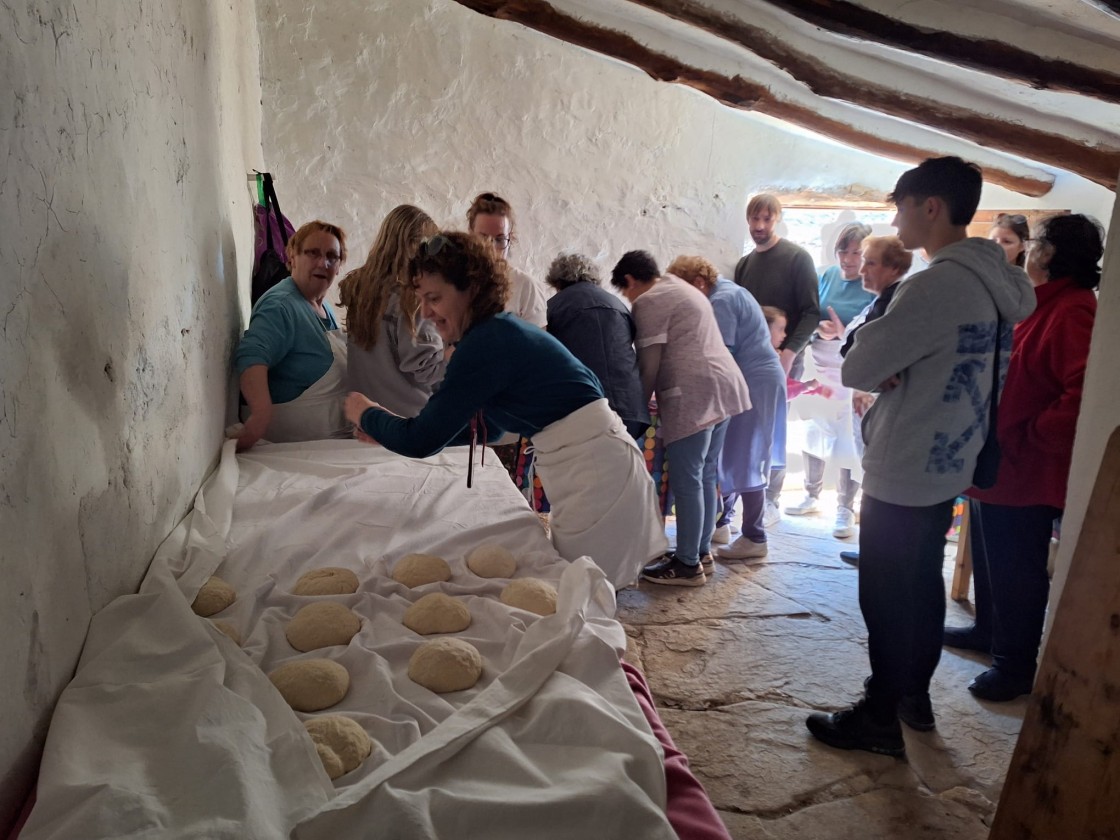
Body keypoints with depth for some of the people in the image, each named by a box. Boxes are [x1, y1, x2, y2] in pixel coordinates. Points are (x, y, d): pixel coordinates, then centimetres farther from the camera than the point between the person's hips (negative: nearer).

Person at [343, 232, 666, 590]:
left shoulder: (487, 342, -18)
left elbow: (421, 442, -16)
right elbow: (485, 428, 23)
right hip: (590, 470, 10)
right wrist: (390, 429, 18)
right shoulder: (502, 331, 11)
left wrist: (367, 414, 4)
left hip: (597, 474, -10)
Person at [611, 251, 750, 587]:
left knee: (686, 481, -5)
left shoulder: (648, 302, -6)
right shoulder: (681, 289, 25)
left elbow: (649, 364, -9)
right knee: (705, 476, 15)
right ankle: (701, 550, 24)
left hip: (693, 394, -10)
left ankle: (689, 565, 1)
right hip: (722, 384, 10)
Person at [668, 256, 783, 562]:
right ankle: (720, 524, 23)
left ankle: (754, 538, 1)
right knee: (732, 456, 14)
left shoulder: (721, 301, -16)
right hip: (755, 379, 10)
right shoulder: (727, 292, 17)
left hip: (754, 383, -10)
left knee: (743, 460, -5)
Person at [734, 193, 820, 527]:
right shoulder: (744, 264, 13)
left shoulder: (797, 258, -4)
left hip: (783, 360, -5)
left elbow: (811, 312, -9)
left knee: (773, 430, -2)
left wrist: (790, 352, -20)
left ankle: (771, 502, 8)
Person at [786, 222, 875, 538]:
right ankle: (812, 495, 33)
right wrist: (818, 327, -15)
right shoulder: (828, 275, 4)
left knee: (849, 440, 2)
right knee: (815, 431, 15)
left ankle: (846, 509, 16)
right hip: (819, 364, 5)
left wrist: (843, 333, -28)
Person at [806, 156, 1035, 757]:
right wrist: (890, 371, -7)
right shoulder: (990, 280, 9)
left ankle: (880, 719, 17)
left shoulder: (940, 283, -23)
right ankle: (914, 696, 35)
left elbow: (856, 369, -23)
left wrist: (874, 367, -2)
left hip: (904, 473, -9)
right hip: (946, 466, 10)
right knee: (922, 586, 20)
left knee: (887, 599, 3)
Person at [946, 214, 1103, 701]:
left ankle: (1015, 664, 17)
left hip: (1025, 471, -10)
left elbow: (1084, 392, -32)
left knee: (1016, 569, 3)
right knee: (989, 557, 23)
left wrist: (1033, 436, -21)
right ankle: (989, 630, 40)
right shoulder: (1039, 304, 12)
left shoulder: (1073, 312, -20)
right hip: (993, 461, 10)